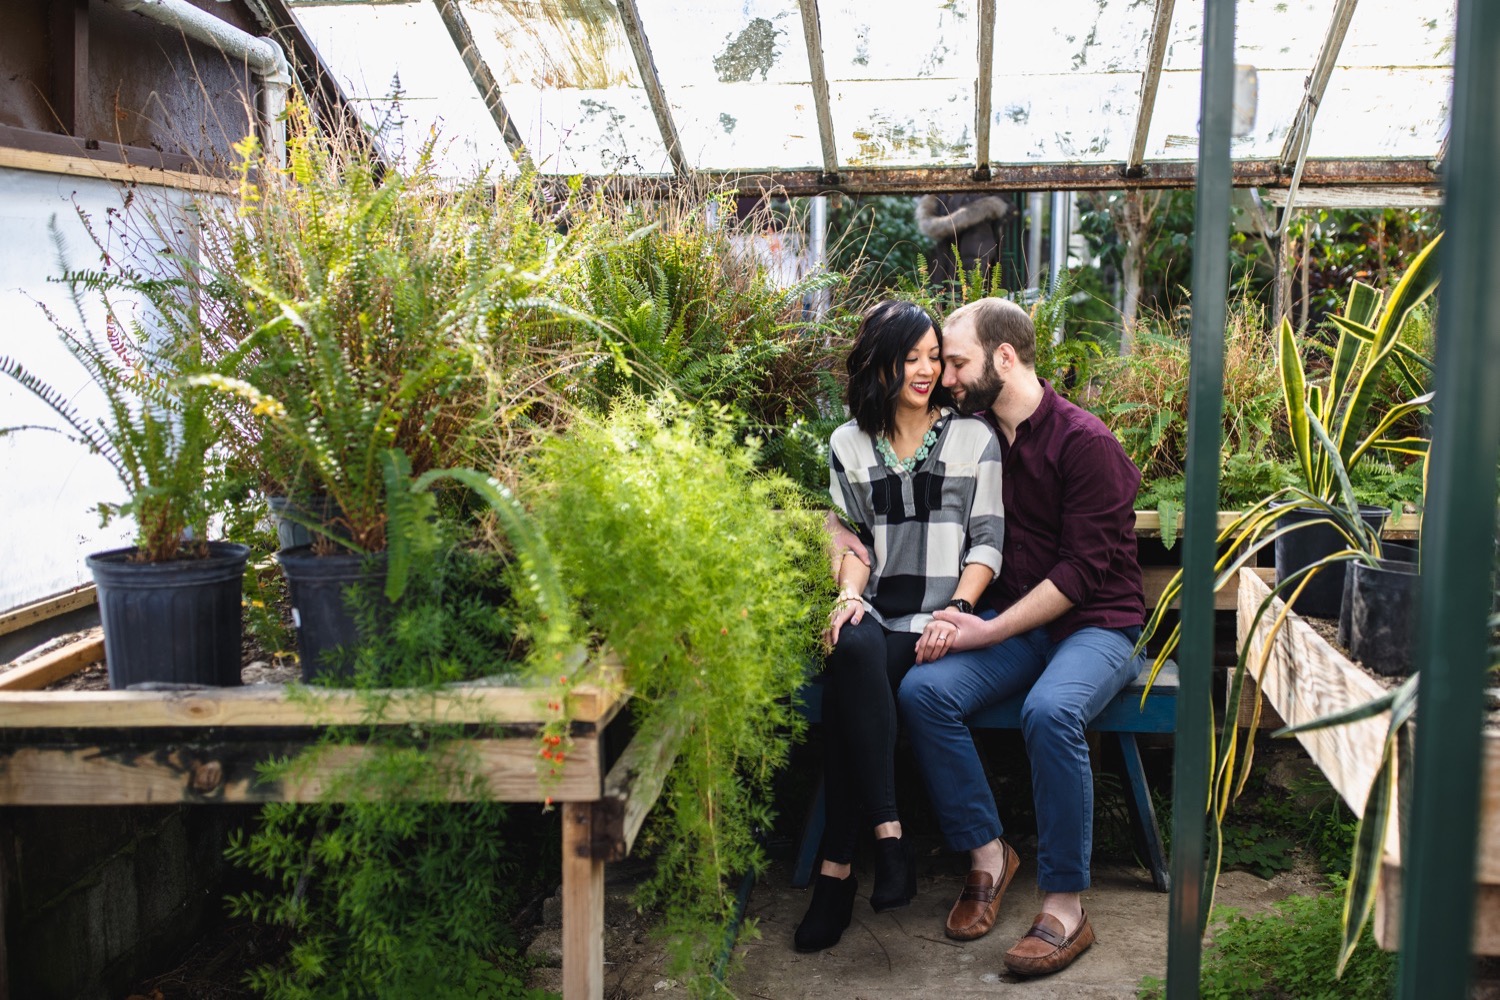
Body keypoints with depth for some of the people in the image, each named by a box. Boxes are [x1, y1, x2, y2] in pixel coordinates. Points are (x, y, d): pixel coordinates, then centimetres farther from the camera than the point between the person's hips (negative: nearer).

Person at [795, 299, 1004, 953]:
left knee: (847, 685, -31)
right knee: (853, 648, -36)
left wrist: (957, 609, -12)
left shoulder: (974, 439, 10)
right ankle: (888, 835, -32)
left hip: (938, 620, -2)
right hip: (874, 611, 2)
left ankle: (836, 867, -25)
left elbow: (987, 542, 5)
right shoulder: (849, 444, 16)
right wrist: (849, 594, -9)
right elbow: (851, 537, 12)